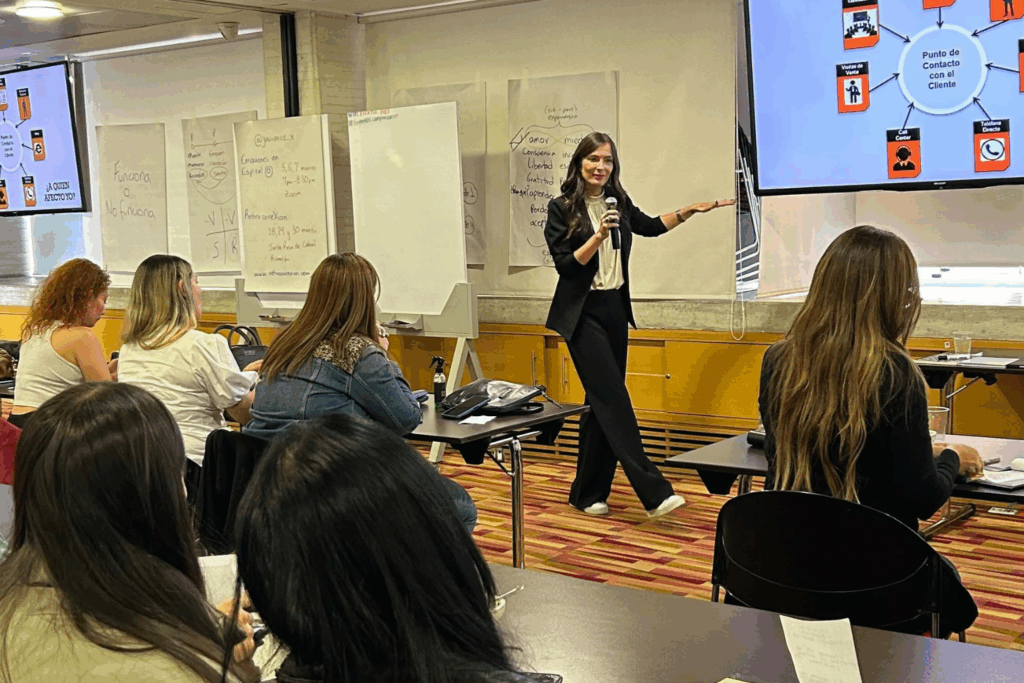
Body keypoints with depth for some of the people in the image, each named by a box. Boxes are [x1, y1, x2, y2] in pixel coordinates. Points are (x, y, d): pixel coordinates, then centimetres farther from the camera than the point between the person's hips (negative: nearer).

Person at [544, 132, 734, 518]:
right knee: (612, 398, -12)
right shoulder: (561, 208, -7)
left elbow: (650, 227, 25)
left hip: (615, 310, 6)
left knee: (601, 401, 7)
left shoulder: (618, 201, 8)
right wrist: (599, 236, -22)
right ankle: (653, 493, -17)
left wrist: (689, 211, 18)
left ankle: (587, 494, 16)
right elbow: (564, 265, -12)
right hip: (583, 313, -6)